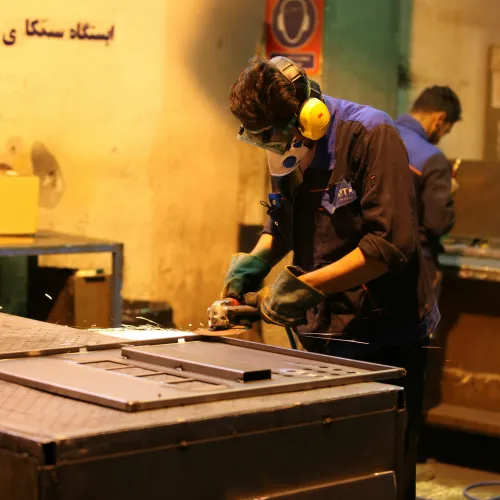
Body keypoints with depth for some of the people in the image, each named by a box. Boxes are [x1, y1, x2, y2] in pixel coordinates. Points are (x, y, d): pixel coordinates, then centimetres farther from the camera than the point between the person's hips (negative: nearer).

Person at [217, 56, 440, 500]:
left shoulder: (371, 136, -17)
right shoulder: (290, 154, 5)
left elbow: (391, 244, -23)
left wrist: (306, 286, -23)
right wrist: (257, 258, -1)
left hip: (385, 339, -7)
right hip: (324, 338, 7)